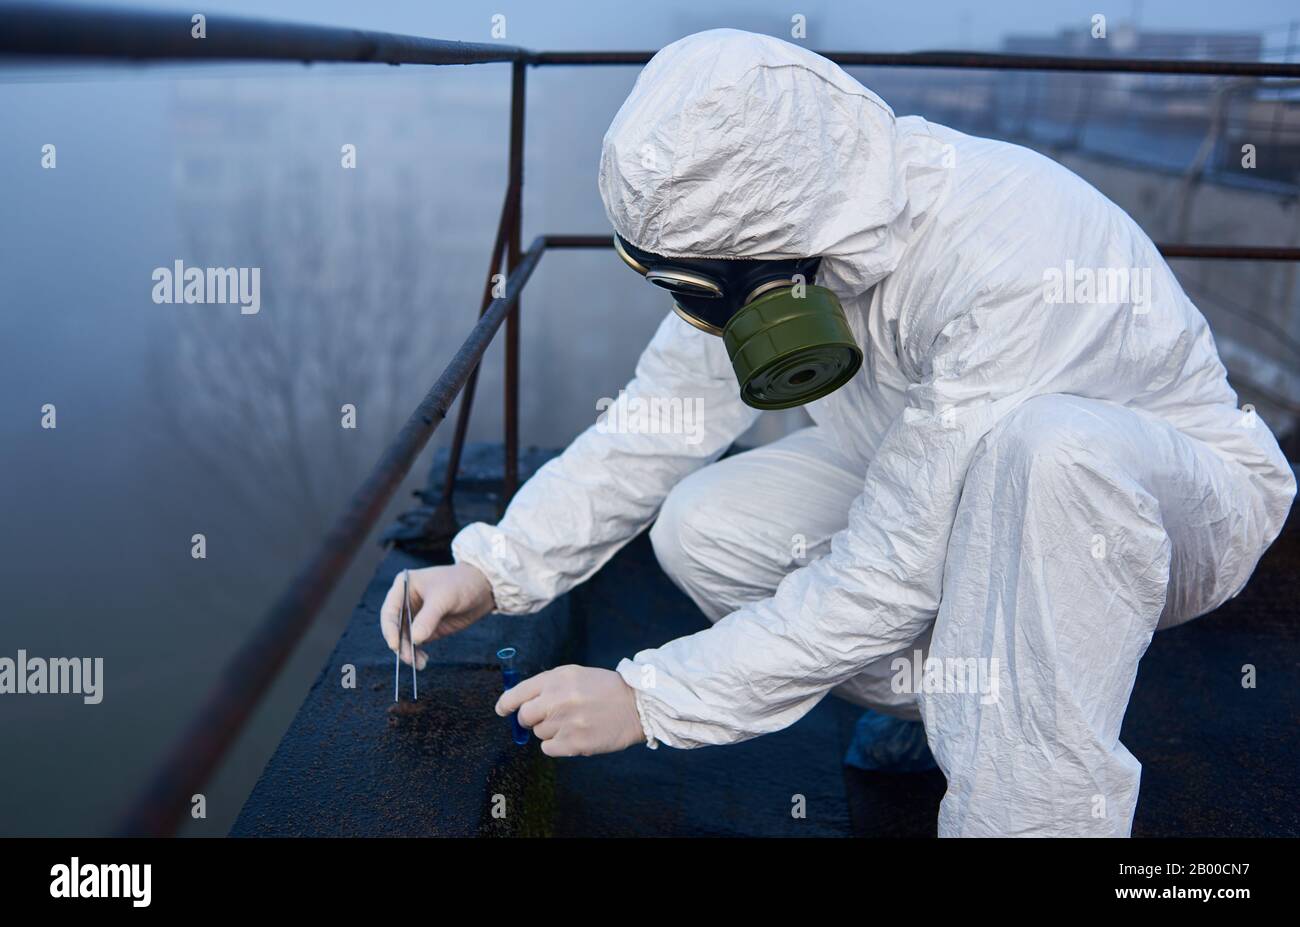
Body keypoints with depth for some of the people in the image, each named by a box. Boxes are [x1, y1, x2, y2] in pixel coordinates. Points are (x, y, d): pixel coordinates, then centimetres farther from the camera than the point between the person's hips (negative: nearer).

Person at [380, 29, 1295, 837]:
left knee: (1051, 446, -40)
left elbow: (892, 578, -34)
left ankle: (1037, 807, -24)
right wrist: (493, 567, -15)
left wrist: (649, 700, -28)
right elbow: (660, 416, -5)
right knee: (702, 528, -15)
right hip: (931, 484, 7)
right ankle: (983, 704, 2)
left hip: (1169, 494, -6)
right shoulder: (768, 225, -16)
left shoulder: (1009, 268, -38)